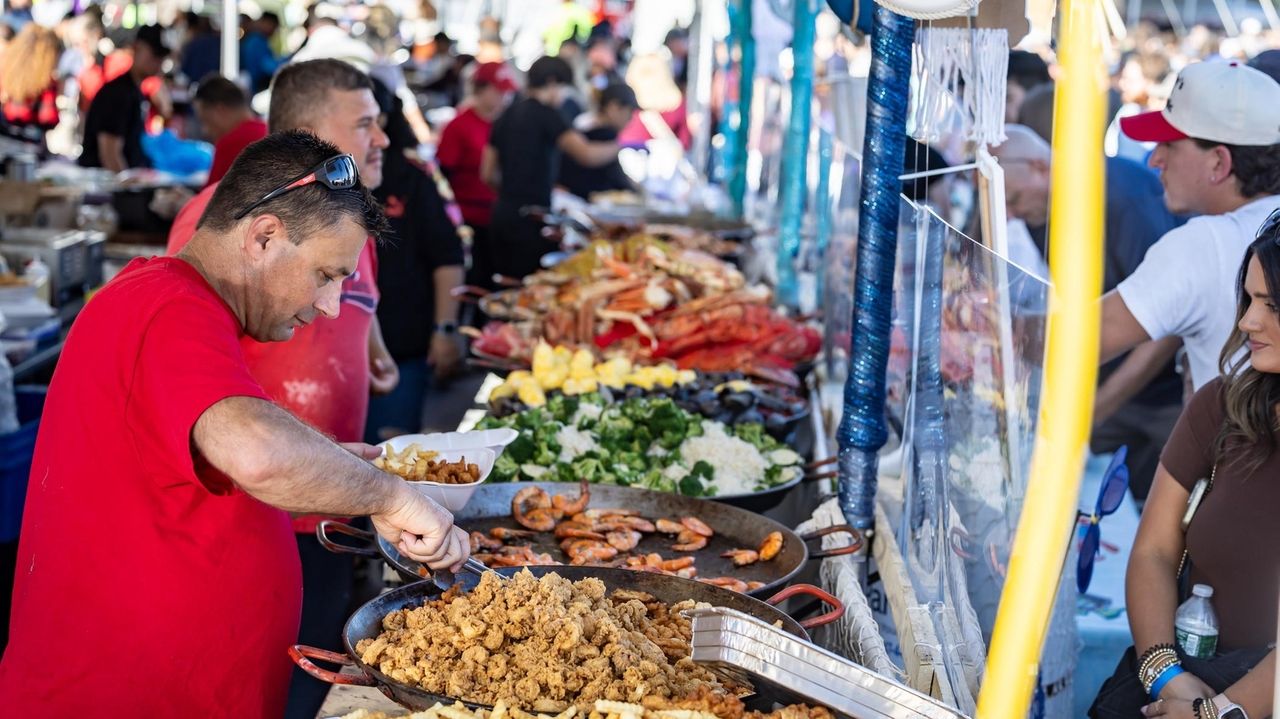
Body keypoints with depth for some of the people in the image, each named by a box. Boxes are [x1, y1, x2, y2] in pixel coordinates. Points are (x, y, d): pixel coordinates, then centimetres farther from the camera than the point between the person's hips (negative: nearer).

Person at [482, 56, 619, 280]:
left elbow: (488, 174, 15)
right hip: (531, 217, -8)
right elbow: (587, 155, -20)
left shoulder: (506, 116, 14)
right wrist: (620, 146, -5)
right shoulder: (545, 114, -8)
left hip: (503, 213, 8)